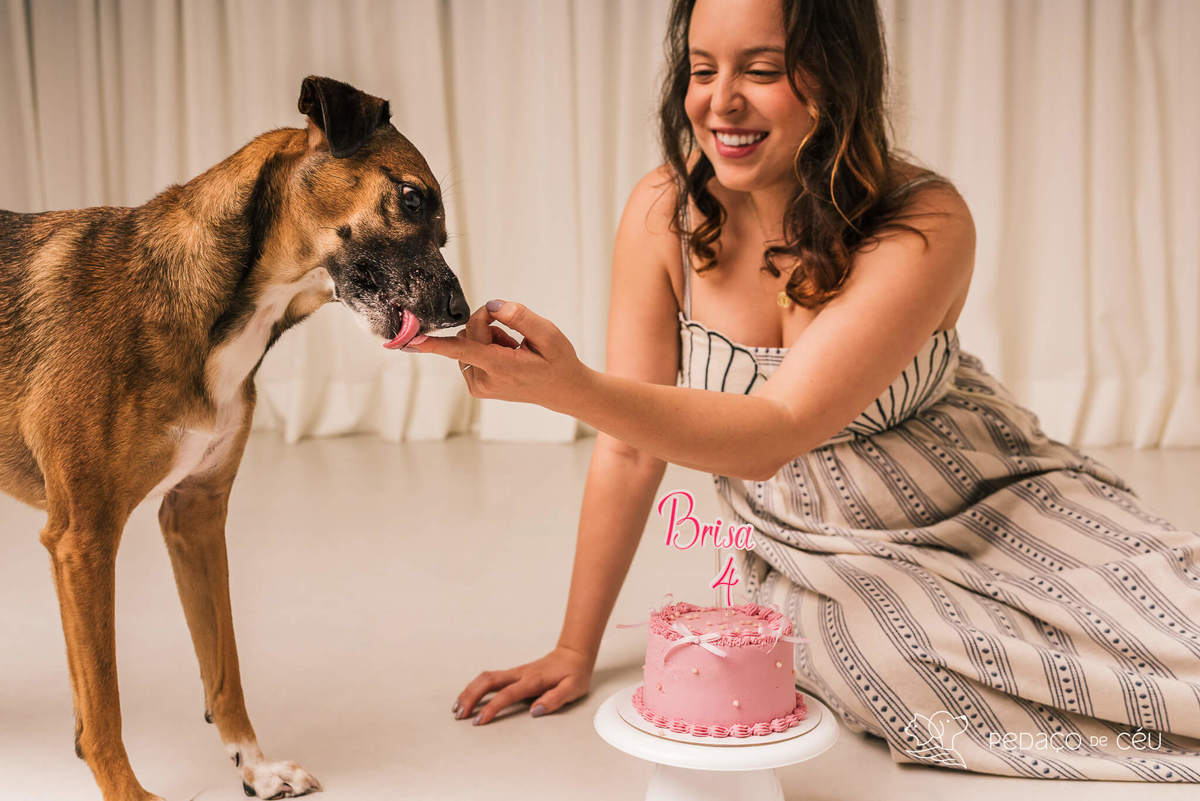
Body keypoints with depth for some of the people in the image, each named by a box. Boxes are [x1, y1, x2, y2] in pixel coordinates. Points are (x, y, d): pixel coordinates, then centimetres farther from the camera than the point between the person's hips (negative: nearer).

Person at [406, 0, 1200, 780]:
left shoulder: (925, 223, -23)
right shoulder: (665, 213, -14)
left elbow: (774, 433, -34)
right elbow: (632, 440, -8)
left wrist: (567, 385, -49)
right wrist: (576, 650, -7)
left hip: (993, 510, -1)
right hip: (823, 565, 2)